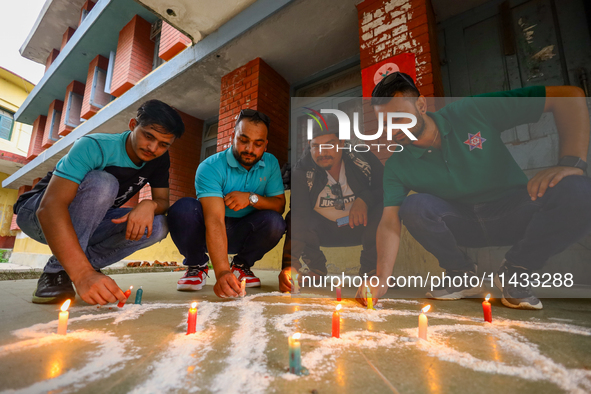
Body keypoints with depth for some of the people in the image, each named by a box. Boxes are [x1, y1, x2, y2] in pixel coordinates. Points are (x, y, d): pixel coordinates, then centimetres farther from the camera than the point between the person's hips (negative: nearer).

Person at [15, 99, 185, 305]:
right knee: (101, 183, -34)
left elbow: (163, 200, -7)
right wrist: (83, 274, -50)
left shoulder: (159, 159, -10)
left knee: (158, 225, -20)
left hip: (87, 223, 5)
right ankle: (56, 271, -19)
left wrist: (149, 205, -35)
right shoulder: (95, 146, -29)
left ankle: (71, 267, -6)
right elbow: (51, 206, -39)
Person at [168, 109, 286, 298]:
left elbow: (280, 205, -6)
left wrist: (252, 198, -27)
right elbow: (214, 220, -33)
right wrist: (222, 272, -45)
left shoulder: (270, 164, -5)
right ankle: (197, 266, -3)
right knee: (183, 209, -32)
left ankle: (242, 265, 2)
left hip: (243, 233, 3)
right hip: (210, 232, -2)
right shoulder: (210, 168, -21)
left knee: (274, 221, -28)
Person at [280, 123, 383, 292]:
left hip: (362, 227, 1)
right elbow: (296, 218, -28)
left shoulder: (364, 159, -15)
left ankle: (369, 266, -8)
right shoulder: (301, 173, -19)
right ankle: (316, 268, -4)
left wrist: (364, 199, -30)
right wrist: (289, 265, -39)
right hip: (324, 231, 0)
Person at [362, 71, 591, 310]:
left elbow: (569, 96, -12)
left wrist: (571, 164, -26)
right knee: (413, 206, -28)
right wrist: (382, 278, -35)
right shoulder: (396, 167, -11)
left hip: (515, 212, 0)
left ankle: (515, 272, -4)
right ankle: (461, 276, -1)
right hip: (464, 225, 1)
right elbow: (390, 221, -21)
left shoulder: (473, 112, -14)